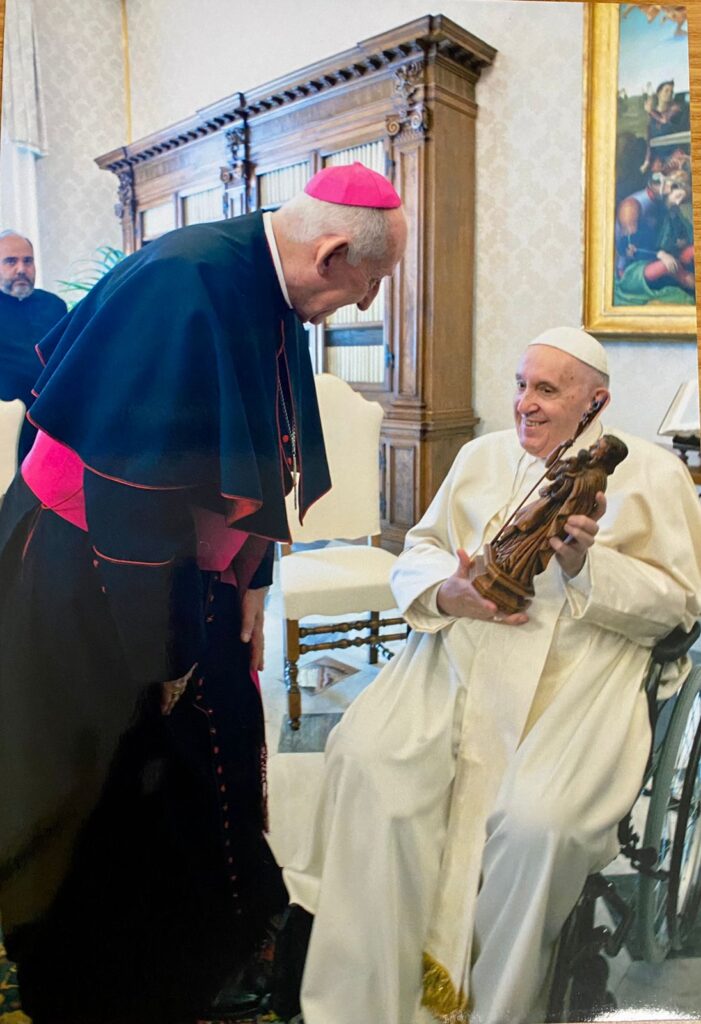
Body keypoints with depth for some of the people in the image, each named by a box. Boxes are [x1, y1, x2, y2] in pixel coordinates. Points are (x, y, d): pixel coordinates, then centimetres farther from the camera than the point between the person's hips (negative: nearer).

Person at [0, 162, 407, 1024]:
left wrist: (250, 582, 7)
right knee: (113, 805, 8)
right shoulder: (184, 285, -28)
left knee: (212, 754, 18)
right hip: (95, 577, -8)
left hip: (189, 569, 8)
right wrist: (160, 647, -20)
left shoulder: (273, 294, 0)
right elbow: (134, 481, -28)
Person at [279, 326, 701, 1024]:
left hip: (575, 677, -3)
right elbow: (416, 551, 17)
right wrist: (446, 591, -6)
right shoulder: (481, 455, 19)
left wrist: (586, 564, -11)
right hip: (456, 657, 3)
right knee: (367, 759, -23)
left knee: (537, 820, -29)